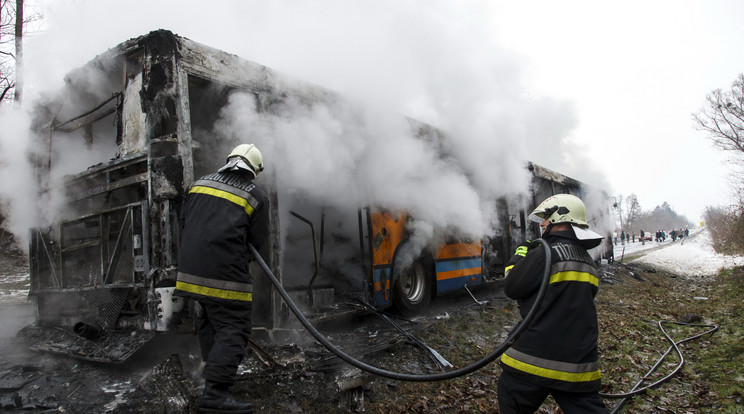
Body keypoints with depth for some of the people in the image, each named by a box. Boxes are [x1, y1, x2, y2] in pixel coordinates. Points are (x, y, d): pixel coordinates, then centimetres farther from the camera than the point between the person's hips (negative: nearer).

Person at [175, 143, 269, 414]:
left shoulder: (200, 183, 13)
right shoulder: (256, 196, -1)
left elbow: (184, 220, 16)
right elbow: (258, 240, 2)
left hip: (191, 267, 7)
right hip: (225, 271, -7)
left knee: (209, 320, 23)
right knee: (233, 329, -2)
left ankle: (214, 369, 35)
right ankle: (215, 392, -8)